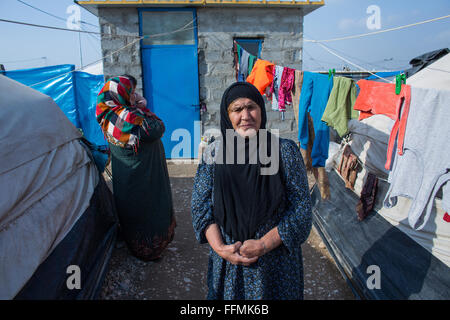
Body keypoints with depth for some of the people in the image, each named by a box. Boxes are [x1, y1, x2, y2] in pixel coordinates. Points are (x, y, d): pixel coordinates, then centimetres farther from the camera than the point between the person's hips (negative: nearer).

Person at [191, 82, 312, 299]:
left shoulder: (286, 151, -10)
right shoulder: (214, 152, -5)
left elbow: (301, 208, -10)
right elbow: (200, 205, -2)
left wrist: (264, 245, -17)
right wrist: (220, 248, -14)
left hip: (276, 261, -1)